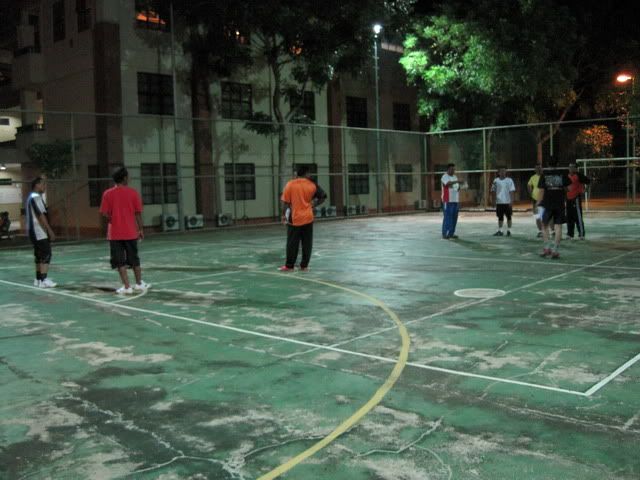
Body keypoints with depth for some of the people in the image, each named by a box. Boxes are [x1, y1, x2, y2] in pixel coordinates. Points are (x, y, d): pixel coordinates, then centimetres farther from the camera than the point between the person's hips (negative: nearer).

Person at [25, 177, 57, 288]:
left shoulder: (31, 197, 18)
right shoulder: (36, 197, -14)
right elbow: (40, 215, -21)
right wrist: (50, 230, -21)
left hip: (34, 231, 11)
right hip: (39, 231, -10)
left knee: (39, 254, 14)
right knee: (46, 254, -11)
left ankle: (38, 279, 18)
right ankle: (44, 280, -15)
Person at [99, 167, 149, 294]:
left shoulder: (108, 194, -4)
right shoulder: (133, 192, -4)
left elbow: (105, 214, -6)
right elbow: (138, 213, -3)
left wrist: (113, 221, 12)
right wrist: (140, 229, 5)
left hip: (115, 233, -1)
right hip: (131, 232, 1)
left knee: (120, 262, 4)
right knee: (134, 259, 16)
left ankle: (127, 287, 1)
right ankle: (139, 284, 26)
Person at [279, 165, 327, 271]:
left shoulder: (290, 184, -5)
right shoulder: (312, 185, 0)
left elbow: (285, 202, -6)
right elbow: (323, 197, 6)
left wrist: (284, 215, 4)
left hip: (294, 219, -1)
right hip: (307, 218, 1)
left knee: (292, 243, 5)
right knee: (307, 243, 8)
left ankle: (289, 265, 10)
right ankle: (304, 265, 10)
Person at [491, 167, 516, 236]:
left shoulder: (509, 180, -1)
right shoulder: (496, 180, 6)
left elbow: (512, 191, -4)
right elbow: (493, 191, 9)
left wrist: (511, 201, -11)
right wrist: (493, 186, -13)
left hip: (507, 202, -2)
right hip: (499, 202, 2)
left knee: (508, 217, 5)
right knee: (500, 217, 7)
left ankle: (509, 231, 12)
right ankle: (500, 231, 12)